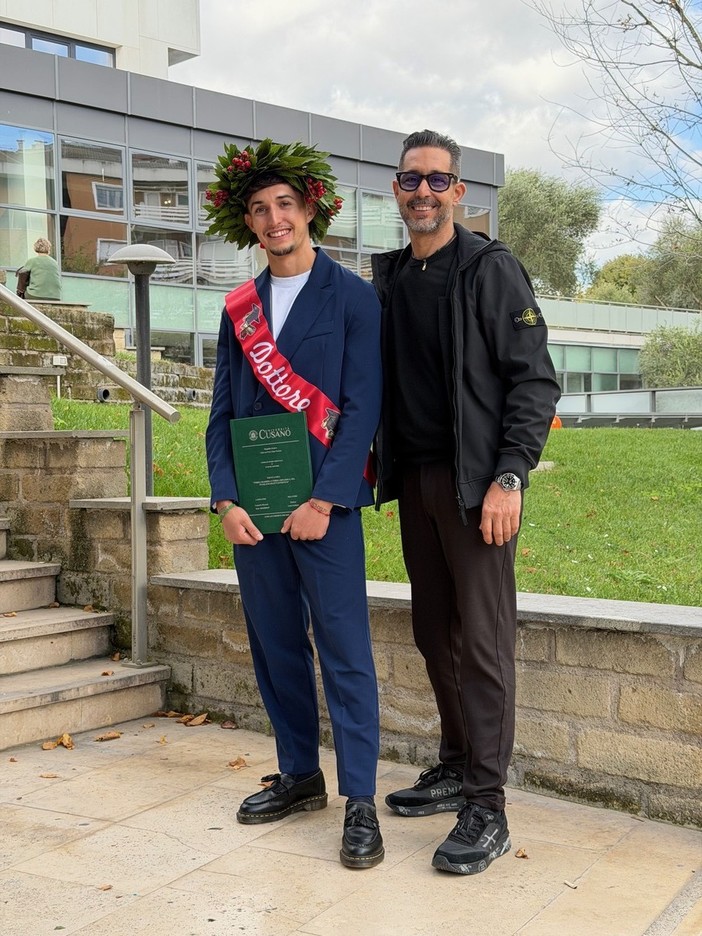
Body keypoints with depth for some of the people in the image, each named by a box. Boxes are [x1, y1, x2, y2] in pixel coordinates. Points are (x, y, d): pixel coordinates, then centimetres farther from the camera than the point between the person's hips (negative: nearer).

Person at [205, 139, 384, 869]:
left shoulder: (352, 297, 0)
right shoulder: (238, 308, 13)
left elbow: (361, 408, -8)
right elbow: (222, 415, 10)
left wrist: (323, 501, -15)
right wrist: (226, 500, -3)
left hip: (321, 503, -5)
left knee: (344, 649, -3)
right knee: (274, 645, 12)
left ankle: (360, 800, 4)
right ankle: (299, 775, 27)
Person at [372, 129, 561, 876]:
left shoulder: (490, 269, -5)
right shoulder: (389, 279, 13)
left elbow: (533, 379, -10)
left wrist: (510, 477, -17)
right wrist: (380, 462, 9)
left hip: (475, 481, -6)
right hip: (414, 480, 6)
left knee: (483, 640, -5)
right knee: (434, 633, 13)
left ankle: (486, 808, 1)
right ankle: (456, 767, 27)